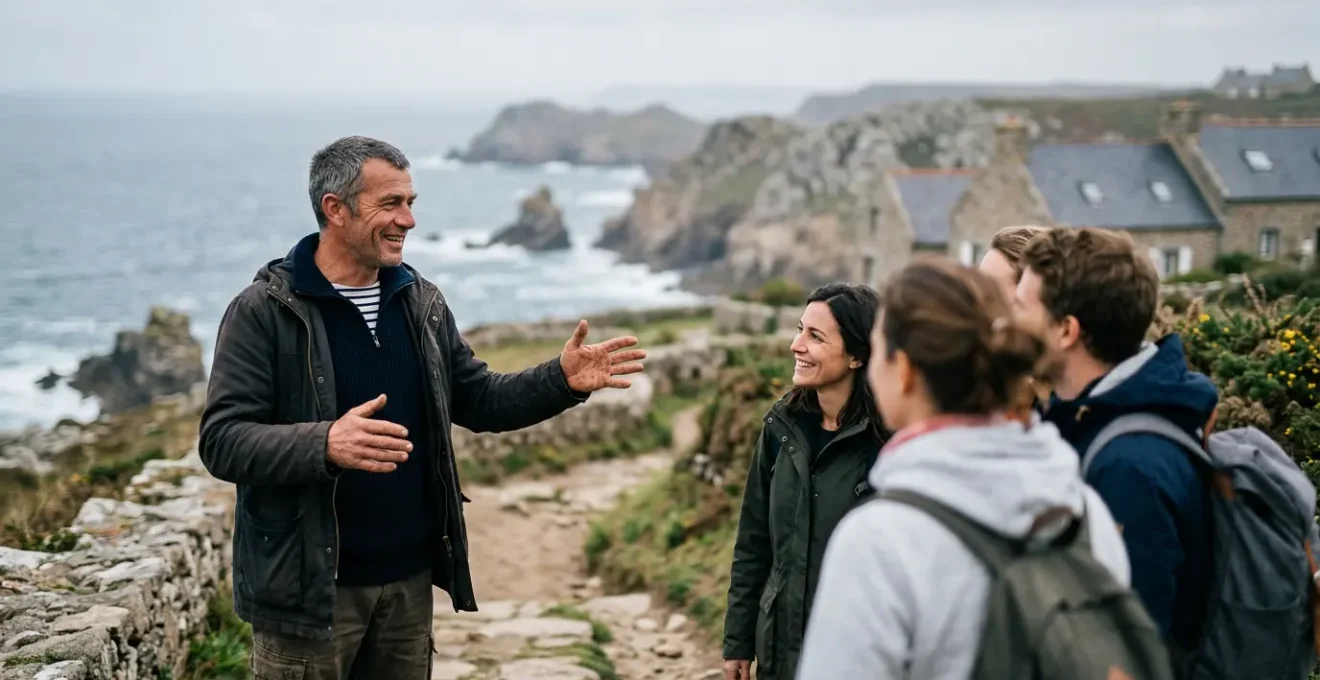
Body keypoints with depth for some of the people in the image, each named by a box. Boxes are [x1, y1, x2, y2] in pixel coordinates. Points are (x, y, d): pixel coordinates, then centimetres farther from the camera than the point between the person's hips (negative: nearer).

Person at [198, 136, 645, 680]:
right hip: (309, 587, -6)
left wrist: (561, 381, -2)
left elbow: (478, 401, 15)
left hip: (409, 579, 6)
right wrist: (325, 444, -33)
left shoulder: (422, 303, 9)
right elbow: (222, 441, -17)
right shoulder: (263, 310, -10)